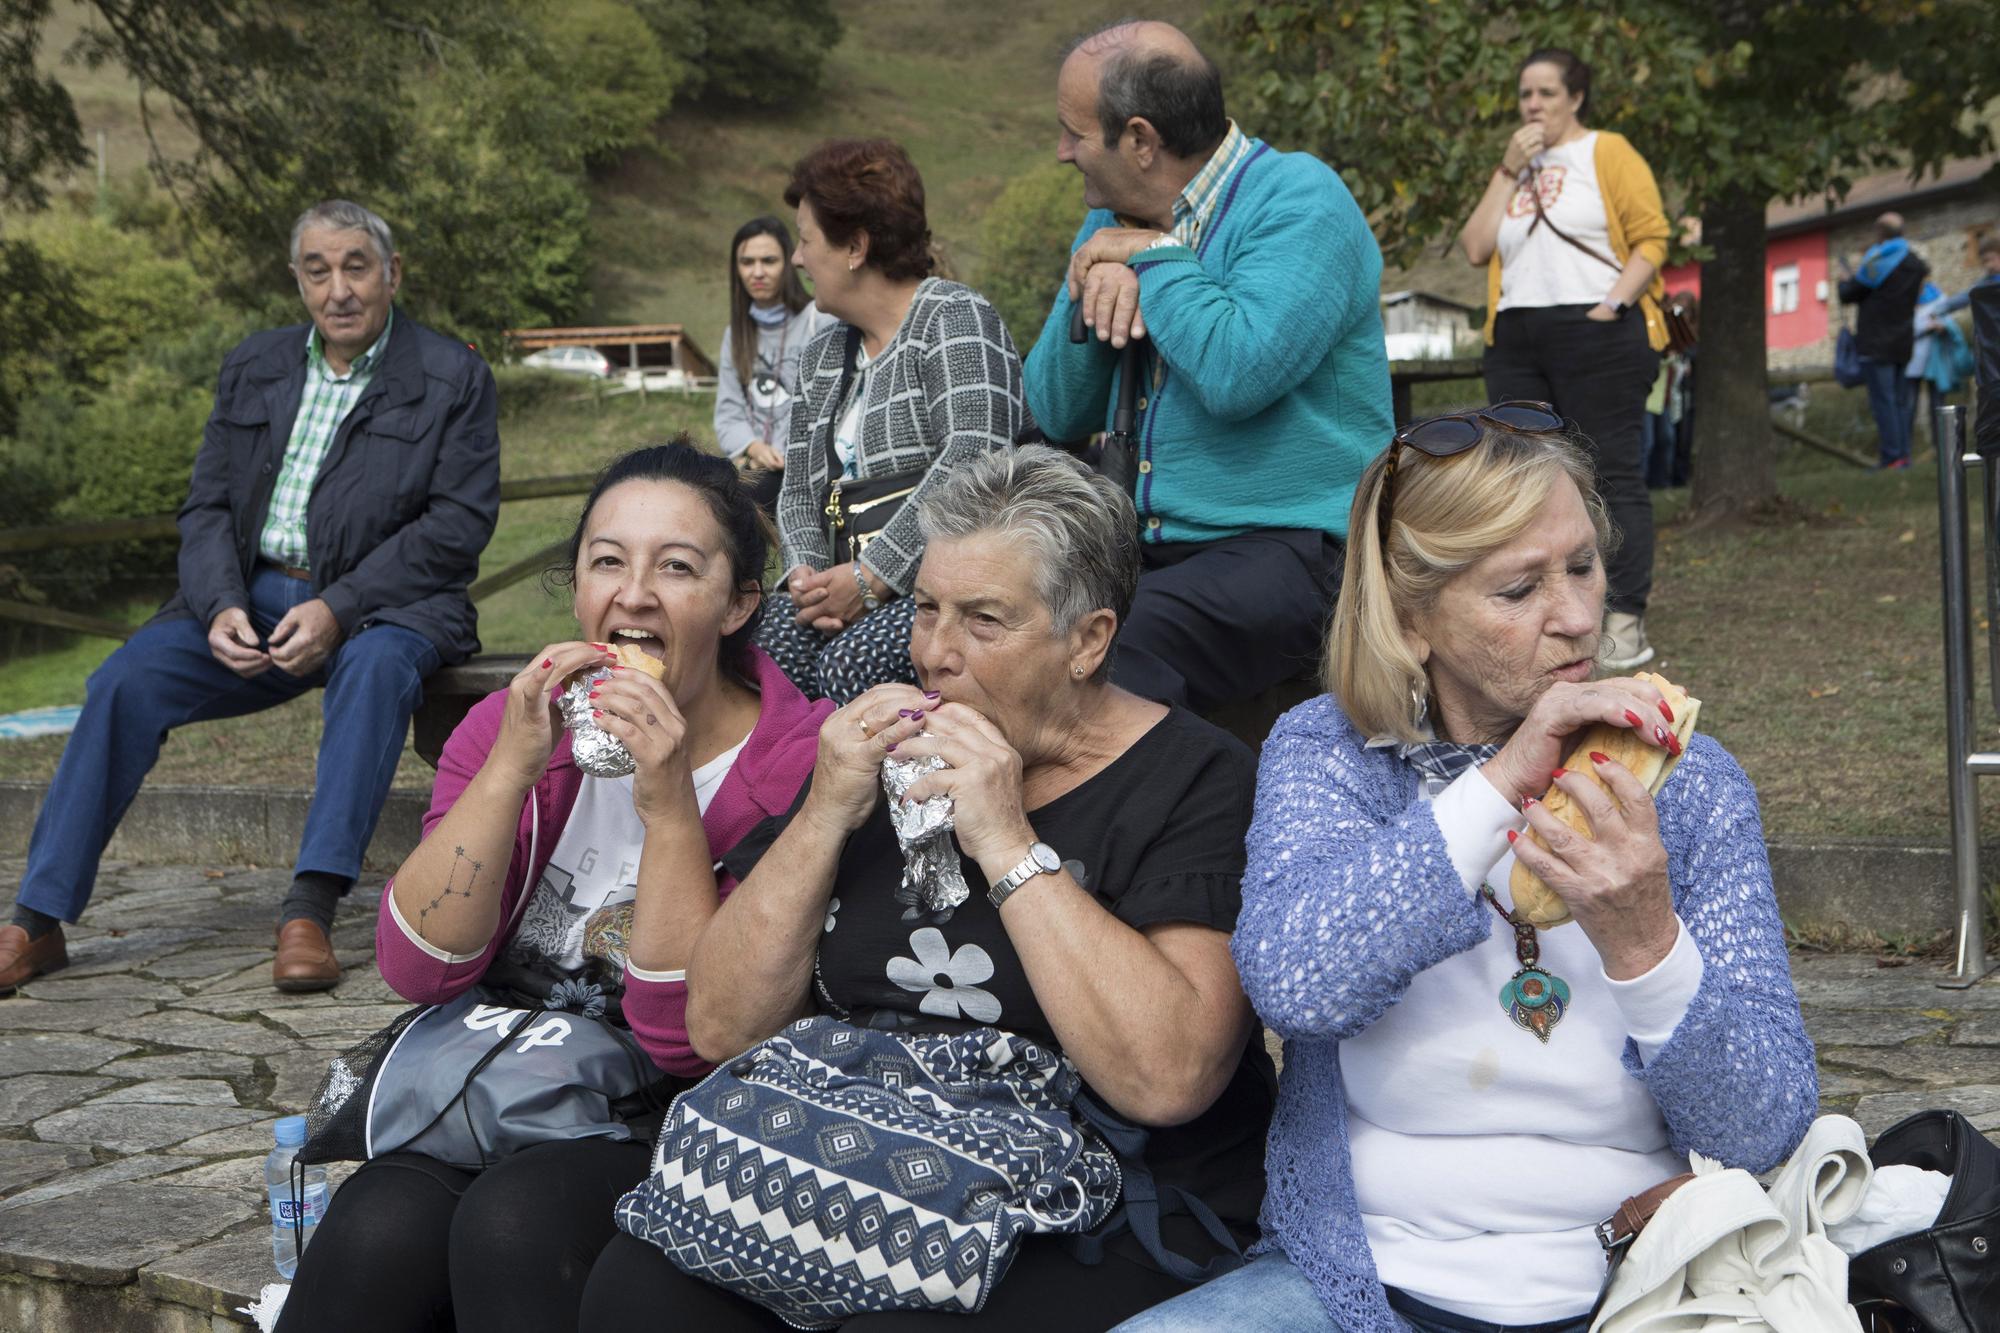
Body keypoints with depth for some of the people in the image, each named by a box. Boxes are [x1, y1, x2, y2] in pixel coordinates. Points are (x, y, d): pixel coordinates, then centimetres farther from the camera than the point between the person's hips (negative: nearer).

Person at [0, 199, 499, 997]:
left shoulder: (454, 379, 1)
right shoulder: (254, 368, 15)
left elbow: (460, 524, -9)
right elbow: (207, 507, 11)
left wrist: (338, 608, -20)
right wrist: (220, 606, -11)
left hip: (387, 602, -4)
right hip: (254, 595, 4)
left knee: (375, 666, -38)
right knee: (126, 680, -18)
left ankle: (310, 913, -39)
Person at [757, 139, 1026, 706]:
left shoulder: (954, 318, -2)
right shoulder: (823, 356, 22)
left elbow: (973, 458, -18)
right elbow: (798, 492, 21)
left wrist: (870, 577, -19)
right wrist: (806, 573, -2)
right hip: (854, 582, 6)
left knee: (854, 665, -33)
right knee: (763, 656, -23)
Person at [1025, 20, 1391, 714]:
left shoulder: (1300, 200, -9)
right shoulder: (1115, 220, 14)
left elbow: (1238, 372, -26)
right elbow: (1060, 415, 12)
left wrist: (1156, 257, -11)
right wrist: (1092, 289, -5)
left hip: (1288, 545, -7)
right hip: (1146, 545, 7)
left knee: (1115, 649, -33)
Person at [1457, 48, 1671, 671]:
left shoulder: (1608, 153, 4)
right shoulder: (1512, 167, 20)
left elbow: (1651, 238, -4)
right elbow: (1476, 247, 7)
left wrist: (1615, 302, -16)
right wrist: (1508, 171, 1)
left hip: (1595, 337, -6)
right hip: (1516, 341, 6)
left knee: (1612, 474, -7)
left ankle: (1626, 622, -6)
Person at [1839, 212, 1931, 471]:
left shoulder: (1876, 262, -11)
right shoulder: (1915, 263, 10)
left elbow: (1848, 295, -7)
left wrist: (1846, 282, 17)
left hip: (1877, 343, -7)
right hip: (1905, 342, 7)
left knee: (1882, 400, -7)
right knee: (1901, 401, 11)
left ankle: (1891, 456, -12)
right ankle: (1904, 453, 9)